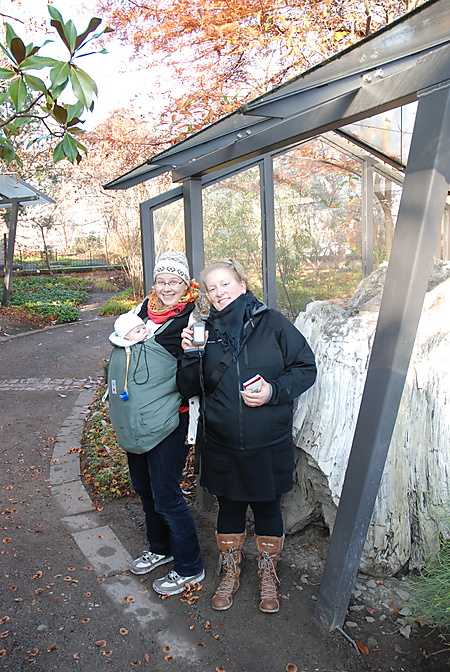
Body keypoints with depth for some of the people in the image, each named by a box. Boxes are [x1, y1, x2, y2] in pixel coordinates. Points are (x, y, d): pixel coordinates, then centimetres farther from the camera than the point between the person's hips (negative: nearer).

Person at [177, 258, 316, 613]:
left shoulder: (272, 323, -7)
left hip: (269, 444, -1)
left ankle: (268, 574, 41)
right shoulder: (205, 331, 0)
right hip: (222, 445, 2)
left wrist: (274, 390, -18)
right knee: (229, 506, 18)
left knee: (267, 507, 15)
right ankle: (231, 572, 42)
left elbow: (306, 367, -4)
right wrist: (190, 355, -17)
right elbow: (190, 388, 1)